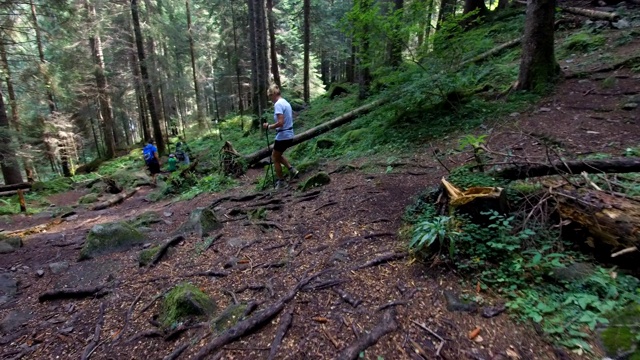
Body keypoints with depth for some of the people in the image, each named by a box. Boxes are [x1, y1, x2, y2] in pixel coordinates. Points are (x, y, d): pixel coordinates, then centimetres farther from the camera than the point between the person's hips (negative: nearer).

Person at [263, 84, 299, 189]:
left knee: (275, 158, 9)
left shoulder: (278, 104, -18)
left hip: (282, 136, -9)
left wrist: (268, 126, -13)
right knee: (277, 155, 26)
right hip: (289, 135, 9)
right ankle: (292, 170, 17)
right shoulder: (286, 102, 11)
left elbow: (280, 122, -27)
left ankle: (281, 181, 18)